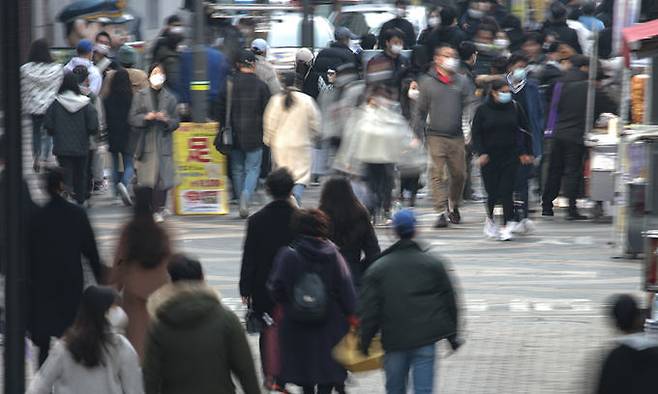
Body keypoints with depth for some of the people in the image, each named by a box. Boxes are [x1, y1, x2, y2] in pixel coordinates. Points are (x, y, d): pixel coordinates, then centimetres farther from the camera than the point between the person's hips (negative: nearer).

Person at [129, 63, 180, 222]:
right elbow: (132, 118, 4)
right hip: (146, 142, -1)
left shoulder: (170, 98, 11)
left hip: (163, 142, 1)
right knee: (146, 178, -8)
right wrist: (146, 117, -12)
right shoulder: (140, 96, 8)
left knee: (163, 177, -5)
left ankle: (159, 210, 4)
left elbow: (176, 122, 11)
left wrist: (166, 119, -9)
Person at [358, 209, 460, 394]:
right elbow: (449, 300, 9)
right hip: (426, 337, 0)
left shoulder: (378, 268, 2)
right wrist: (452, 334, 18)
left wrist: (365, 341, 8)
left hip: (394, 339, 0)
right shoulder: (434, 263, 4)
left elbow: (368, 309, 0)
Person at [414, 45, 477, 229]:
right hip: (436, 136, -2)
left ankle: (453, 205, 30)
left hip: (457, 136, 2)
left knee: (459, 174, 6)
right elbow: (420, 110, 9)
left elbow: (470, 103, 5)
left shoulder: (462, 81, 9)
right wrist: (417, 135, 5)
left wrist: (468, 124, -12)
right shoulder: (427, 82, 6)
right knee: (437, 174, -10)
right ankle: (442, 212, -10)